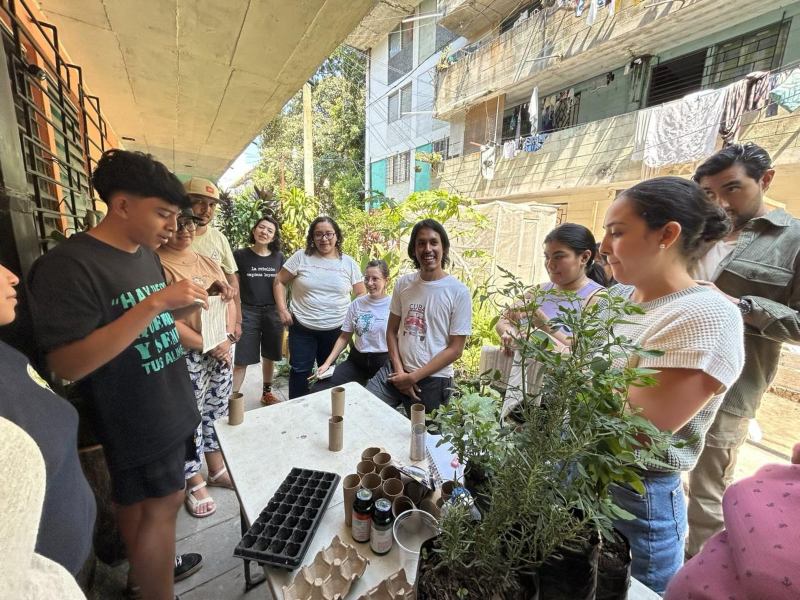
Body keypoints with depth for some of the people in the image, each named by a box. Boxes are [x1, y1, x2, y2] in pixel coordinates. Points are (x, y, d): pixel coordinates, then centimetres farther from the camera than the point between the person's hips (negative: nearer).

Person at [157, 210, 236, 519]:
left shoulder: (208, 262, 8)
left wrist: (227, 339, -4)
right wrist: (207, 345, -14)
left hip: (221, 351, 6)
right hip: (186, 356, -6)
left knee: (217, 412, 18)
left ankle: (216, 469, 38)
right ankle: (194, 482, 30)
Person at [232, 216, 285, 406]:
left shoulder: (279, 257, 3)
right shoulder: (240, 255, -3)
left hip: (273, 312, 3)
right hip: (248, 312, -2)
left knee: (269, 356, 13)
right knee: (242, 359, 0)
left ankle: (267, 393, 31)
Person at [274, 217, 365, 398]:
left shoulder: (349, 263, 0)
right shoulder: (301, 257, -4)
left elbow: (361, 294, 5)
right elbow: (279, 282, 2)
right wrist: (282, 309, -7)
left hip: (335, 329, 2)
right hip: (302, 328, -1)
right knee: (300, 371, 8)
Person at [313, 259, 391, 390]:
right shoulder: (357, 303, 3)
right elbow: (344, 337, 9)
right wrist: (327, 363, 1)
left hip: (384, 363, -4)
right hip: (357, 360, 4)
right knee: (319, 390, -5)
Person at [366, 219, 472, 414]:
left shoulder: (459, 292, -11)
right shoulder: (403, 283, 1)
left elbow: (455, 349, -11)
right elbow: (392, 330, 6)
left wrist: (414, 377, -12)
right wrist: (399, 370, -6)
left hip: (433, 380, -3)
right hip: (396, 371, 3)